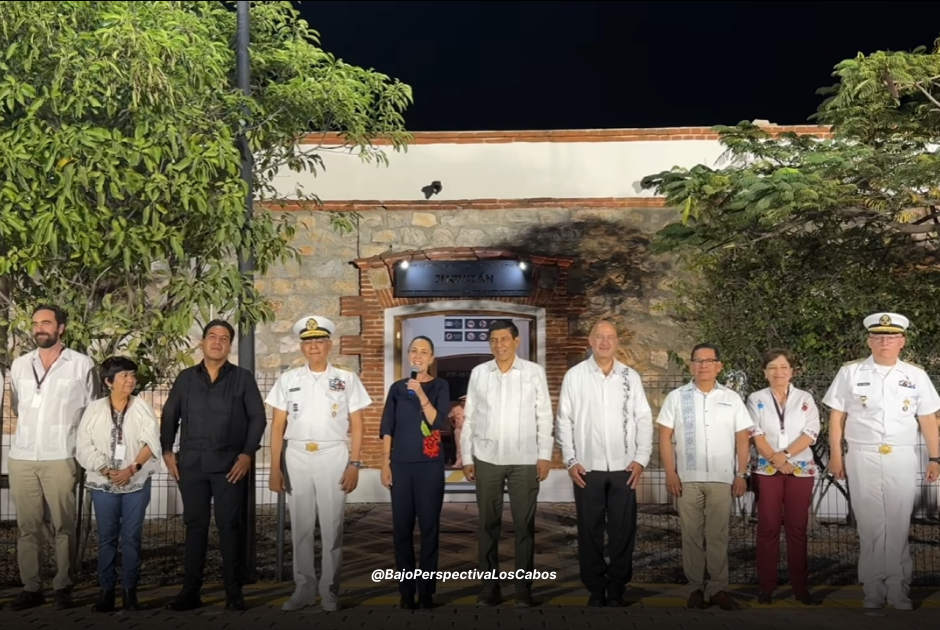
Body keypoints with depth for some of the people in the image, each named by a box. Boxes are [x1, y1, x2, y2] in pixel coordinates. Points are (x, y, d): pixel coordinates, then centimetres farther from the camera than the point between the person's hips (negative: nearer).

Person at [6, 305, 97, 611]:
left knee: (64, 526, 1)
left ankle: (63, 587, 9)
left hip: (60, 458, -3)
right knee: (27, 527, 6)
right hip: (21, 458, 4)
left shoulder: (82, 365, 0)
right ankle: (31, 588, 13)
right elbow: (18, 408, 21)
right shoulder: (20, 365, 10)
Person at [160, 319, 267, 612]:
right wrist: (167, 451, 4)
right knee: (195, 525, 7)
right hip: (191, 464, 2)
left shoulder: (243, 378, 3)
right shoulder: (185, 378, 10)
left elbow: (258, 417, 1)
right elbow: (169, 416, 14)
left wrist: (247, 453, -7)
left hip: (229, 464, -2)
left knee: (229, 525, 0)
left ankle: (234, 592, 7)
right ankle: (190, 590, 14)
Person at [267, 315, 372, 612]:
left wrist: (354, 464, -6)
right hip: (296, 457, 2)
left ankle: (329, 591, 14)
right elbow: (278, 426, 6)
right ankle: (304, 588, 19)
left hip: (333, 457, -2)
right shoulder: (288, 380, 8)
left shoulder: (347, 380, 4)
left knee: (332, 527, 3)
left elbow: (356, 426, 2)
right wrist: (275, 468, 1)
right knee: (300, 526, 8)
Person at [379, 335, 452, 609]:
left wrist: (420, 394, -19)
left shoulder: (440, 386, 3)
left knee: (429, 525, 0)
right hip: (401, 464, 2)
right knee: (402, 526, 3)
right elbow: (387, 428, 8)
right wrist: (385, 463, 2)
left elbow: (437, 422, -10)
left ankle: (427, 589, 7)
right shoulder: (397, 387, 8)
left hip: (430, 465, -2)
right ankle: (406, 589, 11)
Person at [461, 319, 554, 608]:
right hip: (487, 459, 2)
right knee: (488, 524, 8)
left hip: (525, 460, -2)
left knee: (524, 525, 4)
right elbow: (469, 417, 7)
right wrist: (466, 457, 4)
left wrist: (544, 455, -5)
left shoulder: (534, 372, 0)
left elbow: (544, 416, 0)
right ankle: (490, 587, 18)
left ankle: (523, 589, 14)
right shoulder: (478, 373, 5)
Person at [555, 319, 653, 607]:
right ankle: (596, 588, 20)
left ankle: (617, 588, 19)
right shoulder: (575, 376, 0)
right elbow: (564, 421, 1)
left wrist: (641, 459, -3)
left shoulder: (631, 376, 4)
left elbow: (644, 419, 5)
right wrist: (570, 460, -4)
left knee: (623, 530, 6)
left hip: (624, 467, 1)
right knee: (590, 531, 7)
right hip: (588, 467, -1)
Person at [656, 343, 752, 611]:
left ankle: (718, 588, 11)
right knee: (692, 535, 5)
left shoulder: (732, 398, 7)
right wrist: (670, 473, -6)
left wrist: (741, 474, 0)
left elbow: (743, 438, 8)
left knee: (718, 535, 4)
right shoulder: (676, 397, 4)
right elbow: (665, 436, 1)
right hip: (687, 478, 0)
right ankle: (696, 588, 12)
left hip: (721, 478, 1)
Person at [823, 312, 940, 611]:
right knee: (870, 527, 5)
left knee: (899, 527, 6)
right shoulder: (850, 372, 2)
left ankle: (899, 592, 15)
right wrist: (836, 455, -1)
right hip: (862, 457, -1)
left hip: (902, 459, 1)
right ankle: (872, 592, 13)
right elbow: (837, 416, 2)